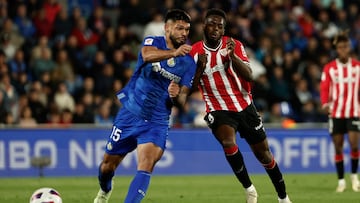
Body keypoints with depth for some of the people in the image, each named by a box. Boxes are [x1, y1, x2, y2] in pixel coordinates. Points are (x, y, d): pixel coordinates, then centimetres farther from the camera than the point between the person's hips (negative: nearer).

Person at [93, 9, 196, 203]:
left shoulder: (189, 63, -1)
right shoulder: (152, 42, -8)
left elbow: (182, 99, -1)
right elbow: (148, 55, -34)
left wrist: (176, 96, -26)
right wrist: (174, 53, -52)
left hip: (157, 121, 0)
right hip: (130, 113, 0)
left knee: (146, 166, -23)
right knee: (109, 164, 13)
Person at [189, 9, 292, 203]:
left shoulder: (234, 45, -5)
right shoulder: (194, 52, -4)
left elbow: (249, 76, -17)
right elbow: (192, 87, -4)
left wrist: (233, 56, -32)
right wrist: (200, 67, -20)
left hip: (245, 106, 2)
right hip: (218, 110, -1)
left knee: (263, 152, 8)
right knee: (228, 143, -30)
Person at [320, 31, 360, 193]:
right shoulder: (329, 68, 3)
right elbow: (324, 88, -3)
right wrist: (325, 103, -20)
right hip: (336, 112, 0)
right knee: (338, 147, 2)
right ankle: (341, 181, 11)